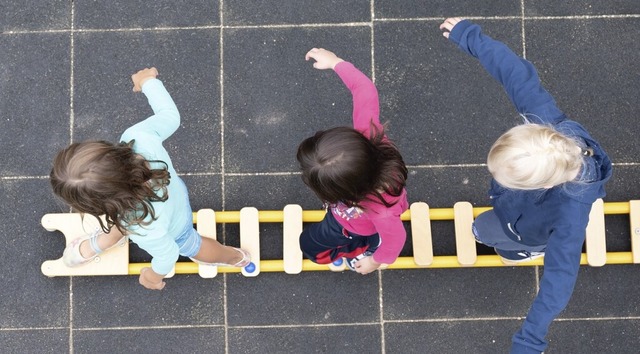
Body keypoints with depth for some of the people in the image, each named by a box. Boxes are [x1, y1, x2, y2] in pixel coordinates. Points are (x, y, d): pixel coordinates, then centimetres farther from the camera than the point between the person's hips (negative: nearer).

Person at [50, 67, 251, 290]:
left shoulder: (147, 230, -52)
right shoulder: (138, 136, -47)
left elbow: (168, 254, -28)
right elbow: (170, 115, -24)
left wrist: (154, 275, -4)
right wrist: (149, 81, -6)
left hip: (173, 232, -4)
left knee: (191, 247, 34)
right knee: (121, 224, 36)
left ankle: (235, 257, 65)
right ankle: (100, 243, 70)